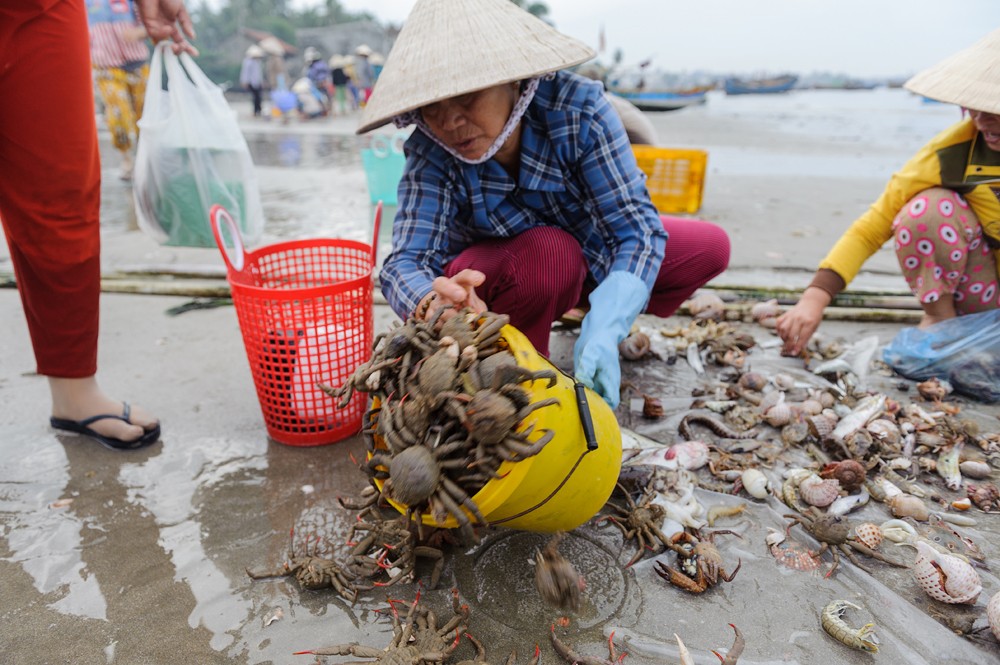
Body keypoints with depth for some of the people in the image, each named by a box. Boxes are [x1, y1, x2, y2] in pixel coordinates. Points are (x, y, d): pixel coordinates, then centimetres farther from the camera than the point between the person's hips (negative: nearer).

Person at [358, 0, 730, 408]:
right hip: (483, 278, -2)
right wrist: (435, 303, -61)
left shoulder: (578, 107, -29)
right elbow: (405, 262, -36)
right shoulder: (430, 153, -27)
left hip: (589, 256, 3)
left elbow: (636, 226, -30)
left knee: (711, 246, -9)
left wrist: (604, 331, -47)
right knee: (550, 251, -36)